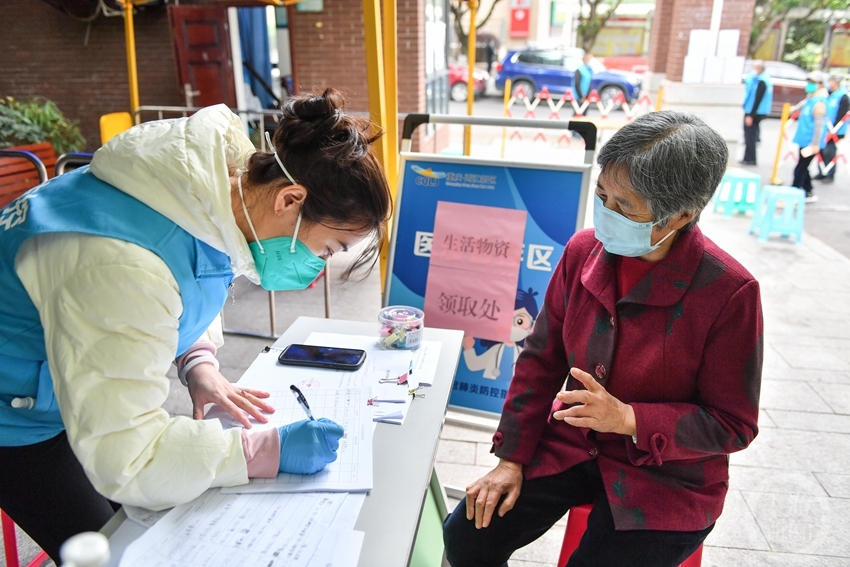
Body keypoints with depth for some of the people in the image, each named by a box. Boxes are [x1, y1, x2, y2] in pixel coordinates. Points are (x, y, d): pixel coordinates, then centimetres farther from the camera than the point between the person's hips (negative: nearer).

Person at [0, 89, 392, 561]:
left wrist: (198, 362, -11)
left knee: (156, 528, 14)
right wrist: (269, 450, -35)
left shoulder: (224, 180, -16)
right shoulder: (123, 268, -42)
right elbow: (124, 458, -37)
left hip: (87, 382, 7)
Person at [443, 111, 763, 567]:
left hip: (666, 476, -3)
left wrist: (629, 419, -26)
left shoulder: (729, 292, -21)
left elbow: (733, 424, -11)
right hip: (573, 443, 4)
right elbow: (541, 360, 0)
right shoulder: (584, 250, -8)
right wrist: (511, 457, -2)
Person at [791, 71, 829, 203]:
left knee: (800, 169, -5)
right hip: (804, 140, 10)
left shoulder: (819, 103, -18)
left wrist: (815, 144, -26)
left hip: (810, 143, -10)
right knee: (803, 168, 17)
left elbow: (819, 124, -23)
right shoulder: (810, 99, 11)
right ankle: (809, 193, 27)